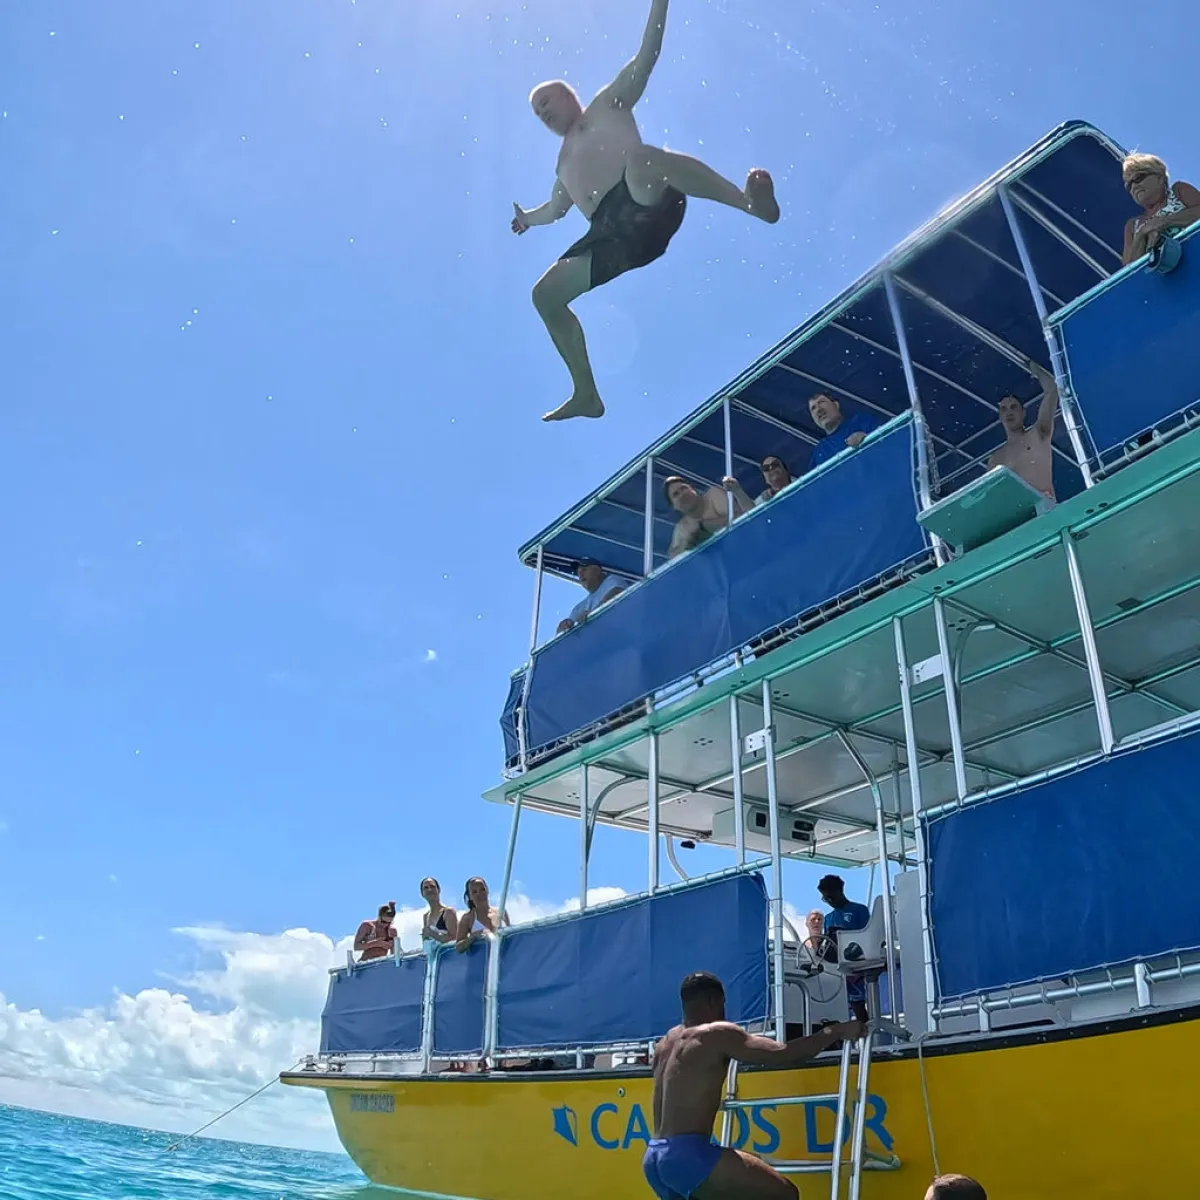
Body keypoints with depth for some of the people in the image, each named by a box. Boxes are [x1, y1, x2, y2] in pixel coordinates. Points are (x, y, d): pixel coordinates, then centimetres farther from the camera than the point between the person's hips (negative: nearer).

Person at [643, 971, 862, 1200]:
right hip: (686, 1155, -9)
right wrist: (836, 1031, -2)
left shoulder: (665, 1044, 19)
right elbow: (781, 1055, -13)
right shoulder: (717, 1035, -6)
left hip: (654, 1159, 9)